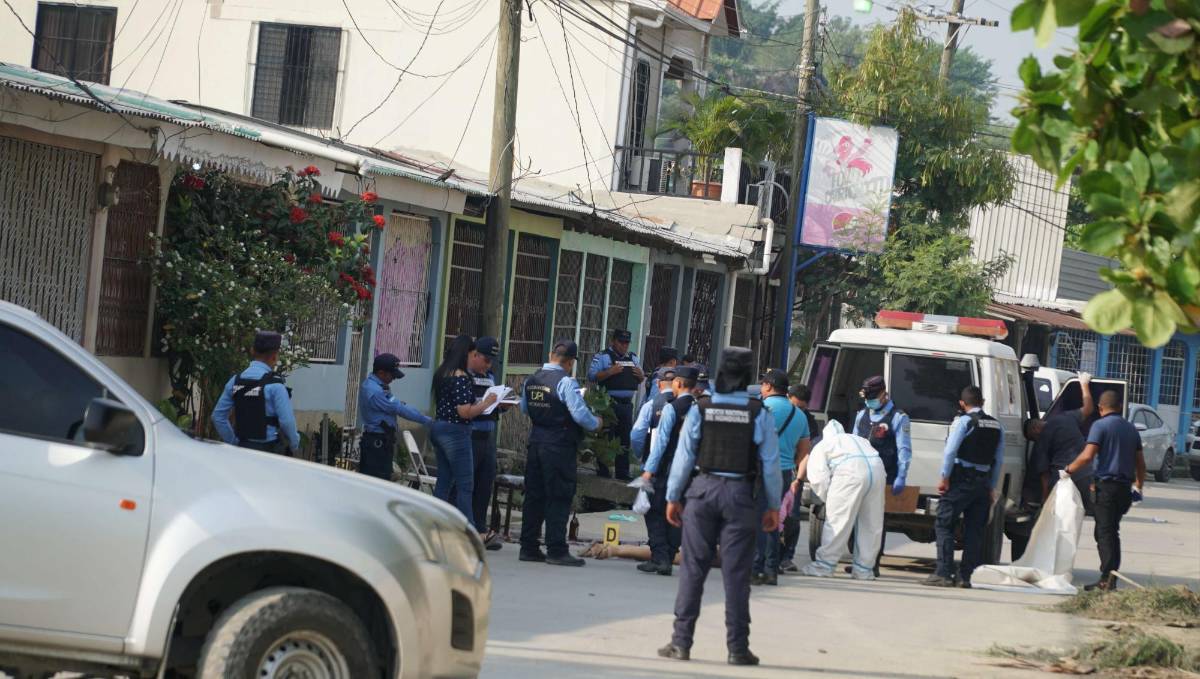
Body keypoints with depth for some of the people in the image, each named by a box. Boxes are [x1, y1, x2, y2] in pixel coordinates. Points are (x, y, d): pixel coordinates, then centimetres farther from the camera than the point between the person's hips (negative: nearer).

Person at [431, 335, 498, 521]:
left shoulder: (442, 373, 11)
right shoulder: (460, 377, -17)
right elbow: (465, 412, -21)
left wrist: (478, 403, 19)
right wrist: (486, 402, -8)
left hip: (438, 427, 9)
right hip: (455, 431, -9)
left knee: (443, 481, 13)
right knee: (465, 485, -4)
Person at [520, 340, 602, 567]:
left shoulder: (532, 379, 6)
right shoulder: (566, 381, -15)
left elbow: (524, 408, 18)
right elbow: (580, 414, -19)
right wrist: (596, 423, -1)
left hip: (535, 440, 7)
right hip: (559, 444, -7)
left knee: (534, 495, 12)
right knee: (559, 498, -1)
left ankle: (528, 547, 16)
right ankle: (556, 551, -1)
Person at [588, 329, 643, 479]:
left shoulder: (633, 358, 17)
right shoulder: (603, 356, -2)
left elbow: (640, 380, 24)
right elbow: (592, 375, -11)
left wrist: (641, 375, 1)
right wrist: (609, 372, -22)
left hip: (627, 404, 6)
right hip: (609, 403, -6)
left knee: (625, 439, 9)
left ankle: (623, 472, 15)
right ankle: (602, 471, 2)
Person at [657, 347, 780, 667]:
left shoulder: (700, 410, -3)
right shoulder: (760, 414, -4)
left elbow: (684, 456, 0)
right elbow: (771, 463, -2)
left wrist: (673, 497, 9)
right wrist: (773, 506, 7)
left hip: (703, 491, 1)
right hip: (740, 496, -1)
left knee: (693, 568, 6)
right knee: (736, 573, 3)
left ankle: (681, 642, 6)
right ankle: (737, 647, 5)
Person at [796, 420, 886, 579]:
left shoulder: (821, 446, 24)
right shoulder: (860, 440, 40)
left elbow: (818, 478, 8)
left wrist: (828, 499, 18)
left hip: (850, 470, -5)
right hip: (877, 468, 5)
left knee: (836, 520, 1)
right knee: (871, 524, 12)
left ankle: (824, 565, 3)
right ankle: (864, 569, 18)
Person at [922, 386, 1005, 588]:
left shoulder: (963, 421, -7)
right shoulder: (996, 426, 12)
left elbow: (950, 451, -15)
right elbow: (999, 460, 12)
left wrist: (945, 478, -8)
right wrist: (991, 487, 17)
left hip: (961, 480, -6)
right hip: (983, 482, 6)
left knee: (944, 525, -2)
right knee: (974, 530, 8)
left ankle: (944, 574, -9)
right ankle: (966, 576, 8)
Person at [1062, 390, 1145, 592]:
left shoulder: (1100, 425, -8)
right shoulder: (1131, 429, 16)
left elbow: (1087, 456, -19)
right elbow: (1140, 463, 20)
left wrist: (1067, 470, -8)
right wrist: (1139, 487, 30)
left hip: (1107, 486, -7)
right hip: (1125, 487, 7)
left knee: (1105, 533, -7)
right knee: (1111, 533, 14)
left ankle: (1108, 578, -15)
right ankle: (1108, 579, 15)